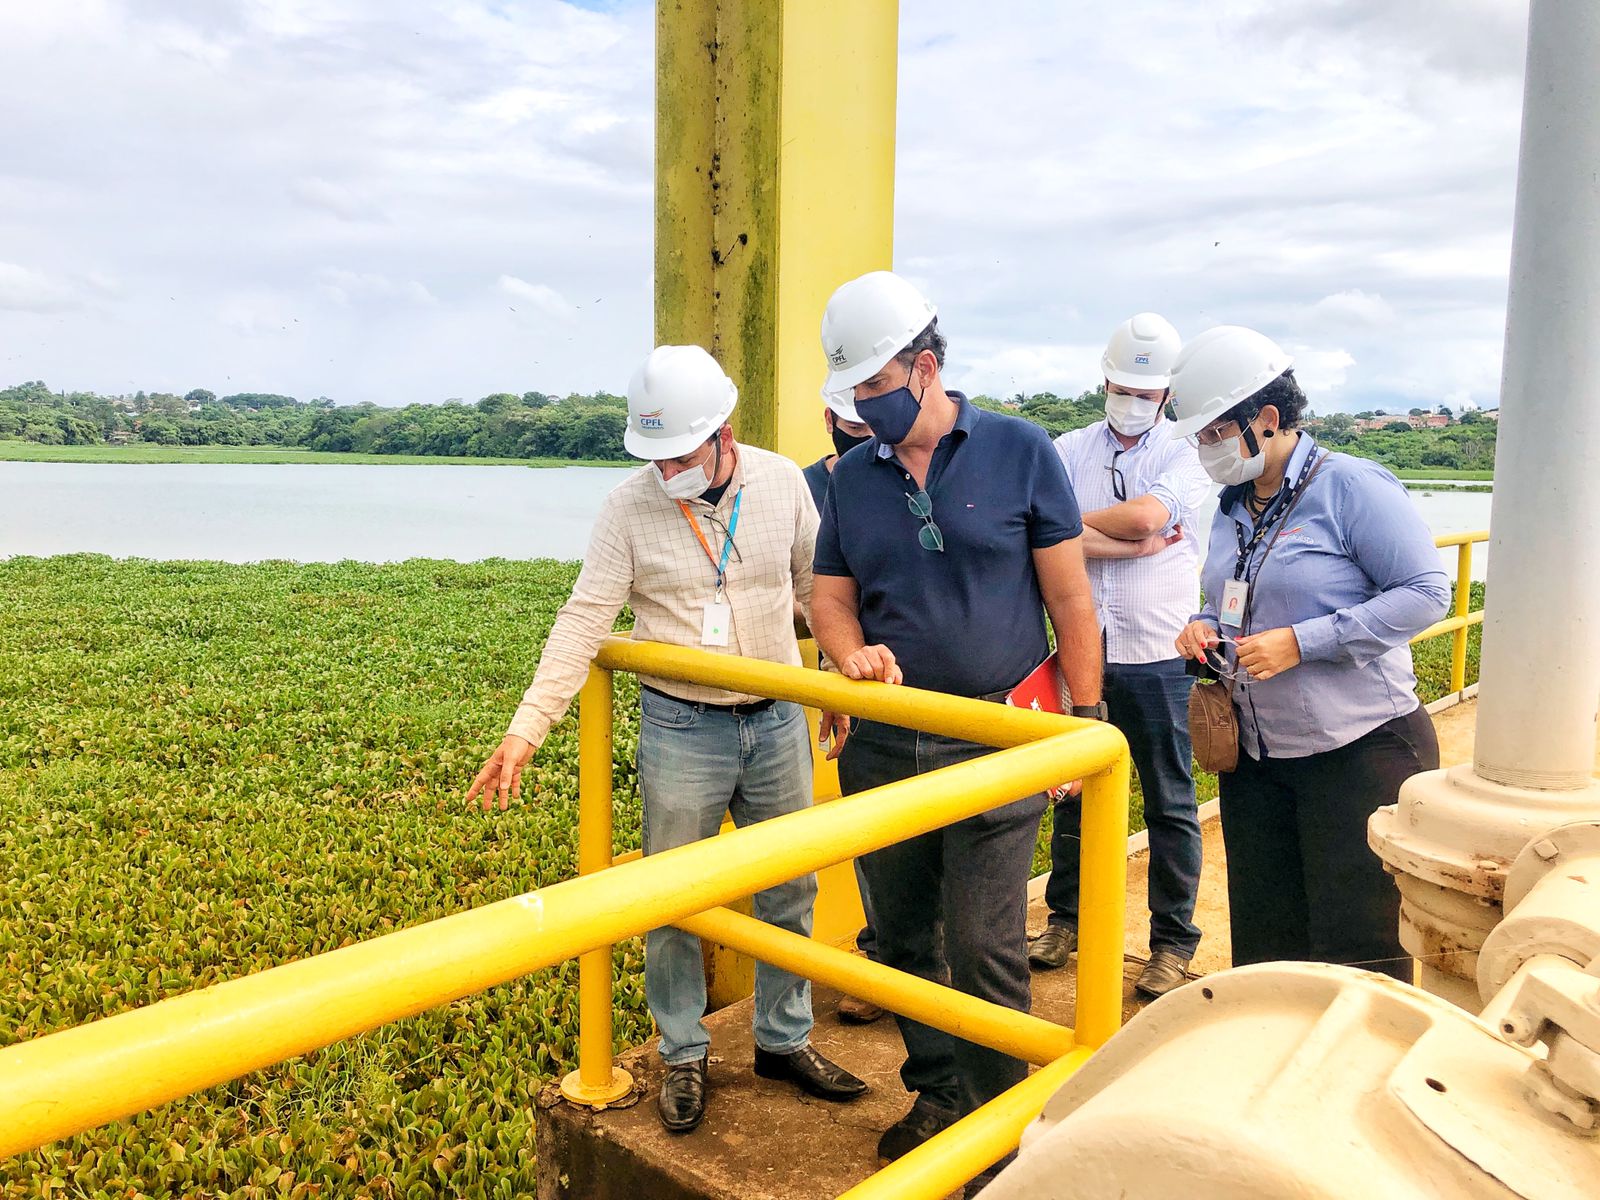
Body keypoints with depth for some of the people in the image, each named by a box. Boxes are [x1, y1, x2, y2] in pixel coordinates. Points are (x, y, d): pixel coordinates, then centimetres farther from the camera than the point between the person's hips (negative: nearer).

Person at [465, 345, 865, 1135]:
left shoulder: (782, 483, -4)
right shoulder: (629, 507, -11)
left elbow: (818, 583, 8)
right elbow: (583, 622, -14)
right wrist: (525, 730, -21)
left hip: (778, 722, 3)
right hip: (681, 731, -2)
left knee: (789, 891, 14)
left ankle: (784, 1041, 35)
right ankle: (683, 1057, 30)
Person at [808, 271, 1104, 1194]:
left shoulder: (1020, 452, -4)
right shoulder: (853, 476, 6)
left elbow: (1070, 599, -2)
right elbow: (830, 596, 11)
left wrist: (1087, 719, -3)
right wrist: (852, 652, -12)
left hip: (996, 743, -4)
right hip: (884, 745, 5)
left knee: (985, 947, -1)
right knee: (903, 936, 15)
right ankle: (936, 1093, 35)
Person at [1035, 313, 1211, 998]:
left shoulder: (1186, 456, -1)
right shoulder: (1069, 451, 6)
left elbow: (1143, 516, -20)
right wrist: (1135, 544, -13)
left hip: (1157, 657, -2)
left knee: (1169, 804, 7)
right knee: (1072, 789, 14)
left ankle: (1173, 941, 22)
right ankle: (1067, 918, 31)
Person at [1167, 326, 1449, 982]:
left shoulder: (1350, 485, -13)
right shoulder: (1232, 507, 10)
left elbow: (1426, 593, -17)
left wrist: (1299, 643, -22)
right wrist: (1205, 627, -1)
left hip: (1359, 749, -7)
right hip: (1255, 755, 7)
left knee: (1359, 947, 3)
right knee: (1263, 939, 16)